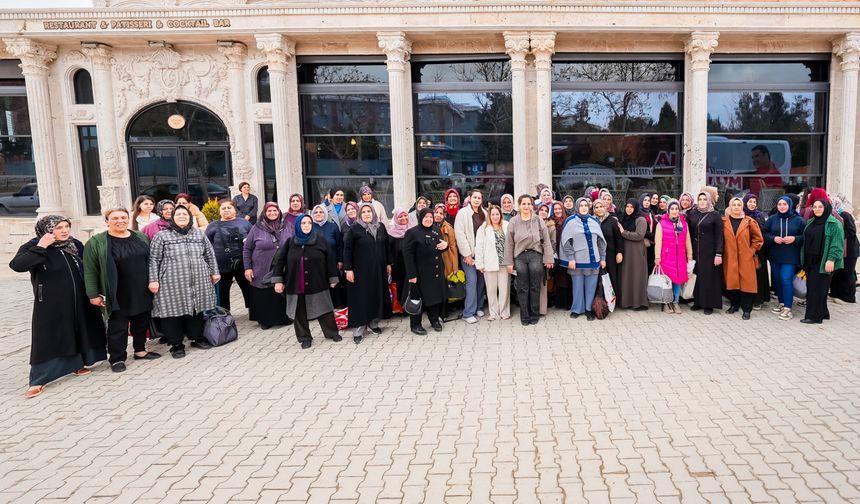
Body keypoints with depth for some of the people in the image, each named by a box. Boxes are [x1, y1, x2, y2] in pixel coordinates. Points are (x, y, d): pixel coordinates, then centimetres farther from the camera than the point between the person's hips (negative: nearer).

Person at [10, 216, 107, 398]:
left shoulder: (76, 245, 3)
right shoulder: (34, 247, -10)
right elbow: (16, 265, -27)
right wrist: (40, 247, -29)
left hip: (78, 300, 5)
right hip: (51, 303, -5)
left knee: (78, 331, 14)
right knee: (48, 337, -2)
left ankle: (77, 364, 32)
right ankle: (38, 380, 5)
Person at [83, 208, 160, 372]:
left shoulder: (140, 237, 7)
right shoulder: (96, 242, -6)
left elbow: (150, 261, 14)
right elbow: (90, 271, -6)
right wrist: (93, 294, -9)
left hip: (142, 293, 4)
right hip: (117, 296, -4)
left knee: (142, 322, 14)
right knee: (118, 326, 3)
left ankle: (140, 350, 30)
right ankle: (117, 358, 14)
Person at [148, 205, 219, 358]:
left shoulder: (199, 234, 12)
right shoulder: (162, 236, 1)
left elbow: (210, 255, 17)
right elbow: (154, 260, -1)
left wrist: (214, 272, 13)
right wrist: (153, 280, -6)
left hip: (198, 283, 3)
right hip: (173, 285, -3)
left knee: (196, 311, 11)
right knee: (173, 312, 0)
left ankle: (197, 338, 27)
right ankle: (176, 345, 12)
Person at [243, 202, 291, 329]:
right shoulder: (257, 228, 1)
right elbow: (246, 249, 4)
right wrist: (247, 268, -2)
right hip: (262, 272, -1)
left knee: (281, 296, 4)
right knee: (263, 297, 4)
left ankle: (283, 318, 21)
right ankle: (264, 320, 20)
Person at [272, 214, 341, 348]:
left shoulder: (320, 240, -1)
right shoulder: (291, 242, 2)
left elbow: (330, 258, 0)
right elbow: (280, 260, 3)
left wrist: (333, 278, -1)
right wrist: (278, 280, -3)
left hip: (317, 284, -1)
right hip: (296, 285, 1)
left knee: (324, 309, 5)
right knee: (300, 312, 6)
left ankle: (332, 333, 23)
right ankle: (305, 338, 20)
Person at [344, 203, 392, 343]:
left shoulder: (381, 227, 6)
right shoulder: (354, 229, -7)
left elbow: (386, 246, 13)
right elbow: (347, 249, -8)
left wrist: (388, 264, 11)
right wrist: (348, 269, -12)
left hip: (378, 269, 4)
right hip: (361, 270, -4)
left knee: (377, 295, 10)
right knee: (361, 297, -1)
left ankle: (373, 322, 26)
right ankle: (358, 329, 5)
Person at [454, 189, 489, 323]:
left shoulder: (484, 214, 9)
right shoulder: (463, 213, -6)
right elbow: (460, 234, -10)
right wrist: (467, 254, -13)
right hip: (469, 253, -5)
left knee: (481, 280, 7)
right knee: (472, 280, -8)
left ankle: (478, 307, 22)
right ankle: (468, 313, -2)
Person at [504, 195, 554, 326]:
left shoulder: (539, 221, 2)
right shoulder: (513, 222, 2)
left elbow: (546, 241, 3)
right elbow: (509, 243, 2)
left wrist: (548, 258, -2)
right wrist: (509, 262, 0)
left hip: (536, 255, 0)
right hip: (519, 257, 0)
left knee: (535, 287, 6)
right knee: (522, 288, 5)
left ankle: (535, 315, 17)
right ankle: (524, 316, 15)